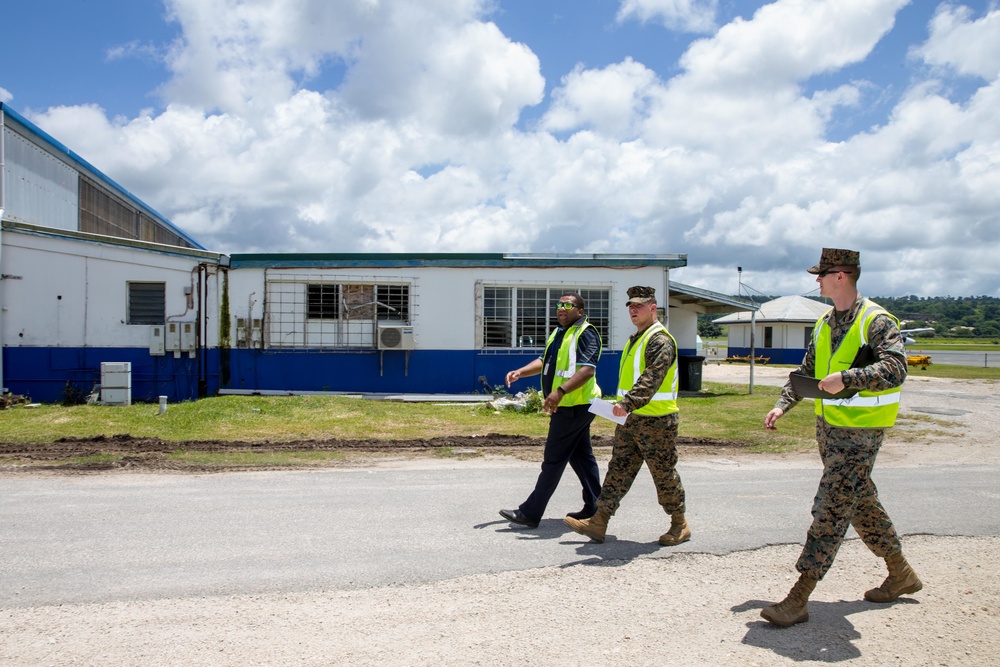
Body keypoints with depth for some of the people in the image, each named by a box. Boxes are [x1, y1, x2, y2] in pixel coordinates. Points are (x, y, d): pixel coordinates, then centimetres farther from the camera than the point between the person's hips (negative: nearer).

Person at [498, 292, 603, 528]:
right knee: (581, 456, 15)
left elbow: (587, 370, -26)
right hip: (567, 406, 10)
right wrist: (520, 372, 3)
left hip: (574, 406, -10)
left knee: (553, 460, -6)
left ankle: (530, 513, -2)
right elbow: (544, 361, 21)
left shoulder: (585, 334, -14)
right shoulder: (559, 333, 16)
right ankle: (594, 507, 24)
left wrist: (560, 391, -37)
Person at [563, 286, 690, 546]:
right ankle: (598, 523, 9)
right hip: (631, 419, 9)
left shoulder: (660, 340, -15)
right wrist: (625, 407, 21)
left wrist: (628, 402, -40)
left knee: (664, 473, 3)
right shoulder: (636, 338, 16)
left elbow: (651, 379, -29)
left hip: (656, 420, -9)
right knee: (618, 469, 7)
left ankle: (680, 525, 20)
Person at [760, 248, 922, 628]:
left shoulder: (877, 321, -13)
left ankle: (798, 600, -5)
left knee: (830, 511, -8)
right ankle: (901, 574, 38)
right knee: (860, 503, 19)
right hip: (827, 427, 9)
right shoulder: (824, 324, 11)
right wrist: (782, 405, 6)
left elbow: (895, 369, -26)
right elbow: (806, 373, 17)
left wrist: (846, 378, -36)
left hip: (859, 432, -8)